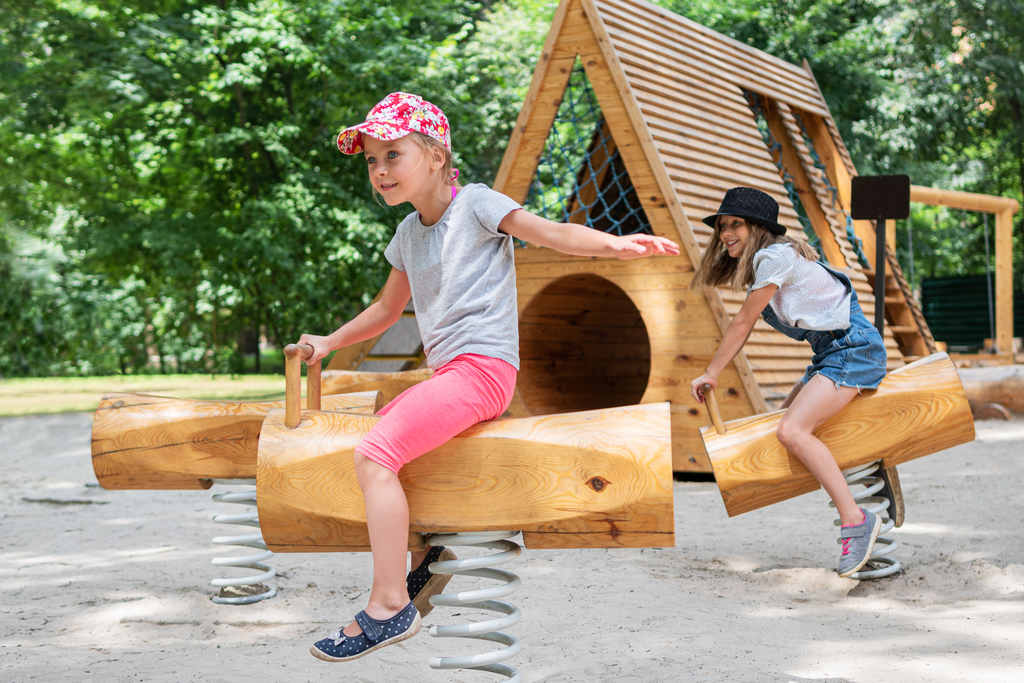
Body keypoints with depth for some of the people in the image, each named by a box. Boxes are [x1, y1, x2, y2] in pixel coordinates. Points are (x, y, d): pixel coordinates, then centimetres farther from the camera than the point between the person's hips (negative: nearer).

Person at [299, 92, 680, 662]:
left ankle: (390, 606, -15)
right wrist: (329, 343, 29)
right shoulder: (408, 234, 16)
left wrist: (616, 244, -35)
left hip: (483, 367, -9)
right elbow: (388, 309, 31)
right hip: (447, 371, 9)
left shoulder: (475, 203, -5)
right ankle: (427, 554, 24)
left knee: (375, 455, -19)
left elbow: (552, 233, -18)